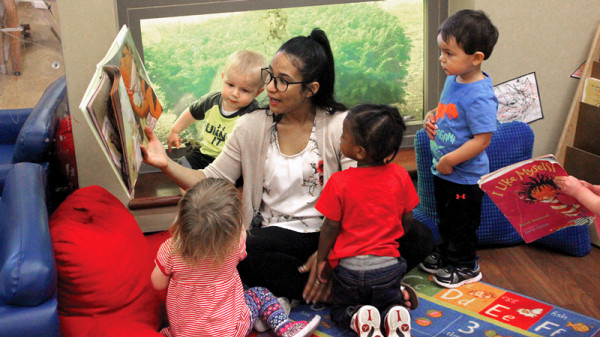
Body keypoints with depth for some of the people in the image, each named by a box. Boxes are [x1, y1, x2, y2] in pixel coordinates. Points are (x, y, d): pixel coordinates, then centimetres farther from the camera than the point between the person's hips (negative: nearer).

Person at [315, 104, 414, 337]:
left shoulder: (339, 182, -17)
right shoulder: (400, 176, -8)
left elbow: (331, 227, -10)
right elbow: (407, 219, 3)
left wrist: (321, 259, 6)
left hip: (349, 268, -2)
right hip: (388, 264, 2)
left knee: (341, 309, 23)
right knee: (390, 304, 27)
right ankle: (394, 318, -8)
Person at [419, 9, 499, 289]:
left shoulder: (480, 96, -28)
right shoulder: (453, 79, 0)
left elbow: (482, 140, -28)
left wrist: (449, 160, -24)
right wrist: (431, 116, -3)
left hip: (465, 176, -9)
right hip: (442, 171, 9)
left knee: (462, 223, 11)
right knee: (445, 218, 26)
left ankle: (465, 266, 30)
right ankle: (444, 253, 45)